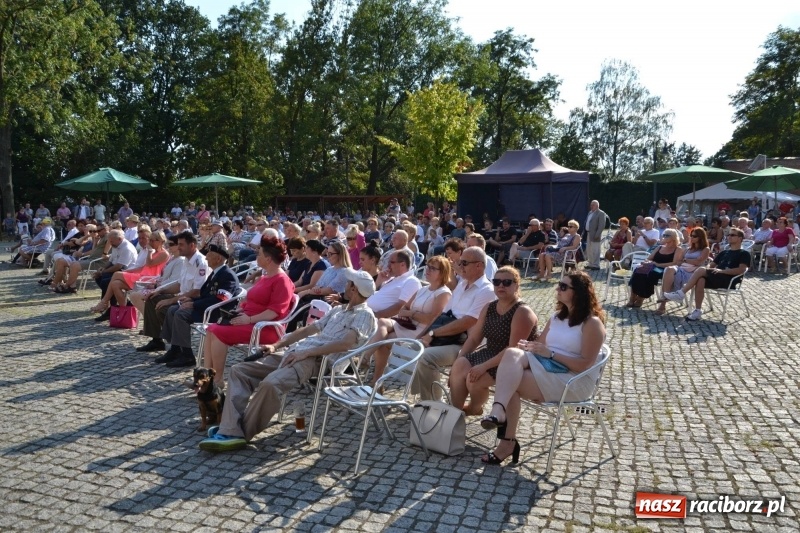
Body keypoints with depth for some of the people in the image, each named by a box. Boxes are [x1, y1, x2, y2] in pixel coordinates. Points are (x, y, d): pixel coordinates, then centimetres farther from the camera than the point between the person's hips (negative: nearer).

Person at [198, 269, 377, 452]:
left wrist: (306, 353, -20)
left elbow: (346, 343, -18)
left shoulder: (364, 314, -2)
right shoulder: (338, 310, 27)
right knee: (239, 370, -2)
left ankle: (241, 433, -14)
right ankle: (231, 430, -15)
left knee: (270, 383, -34)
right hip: (294, 351, 10)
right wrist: (277, 345, 16)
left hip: (317, 359, -10)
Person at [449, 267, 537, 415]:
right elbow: (474, 338, 8)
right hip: (490, 354, 7)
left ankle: (475, 408, 8)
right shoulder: (489, 307, 7)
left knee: (474, 378, -24)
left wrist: (485, 366, -29)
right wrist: (459, 359, -5)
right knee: (459, 366, -18)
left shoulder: (522, 312, -17)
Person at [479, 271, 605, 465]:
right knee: (512, 353, -26)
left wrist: (550, 354, -17)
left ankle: (508, 441, -21)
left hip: (574, 381, -7)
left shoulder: (592, 323, -6)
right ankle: (498, 410, -38)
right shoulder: (556, 317, 18)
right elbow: (541, 345, 15)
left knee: (510, 382, -27)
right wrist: (530, 347, -8)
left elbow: (585, 365, -13)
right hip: (547, 370, 7)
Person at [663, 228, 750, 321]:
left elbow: (741, 270, -9)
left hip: (729, 280, -6)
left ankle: (681, 293, -26)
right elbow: (711, 265, 24)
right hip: (716, 278, 6)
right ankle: (698, 311, -29)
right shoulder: (724, 252, 29)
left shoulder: (744, 254, 7)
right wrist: (708, 269, -1)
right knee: (700, 280, -30)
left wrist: (722, 271, -18)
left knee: (701, 270, -26)